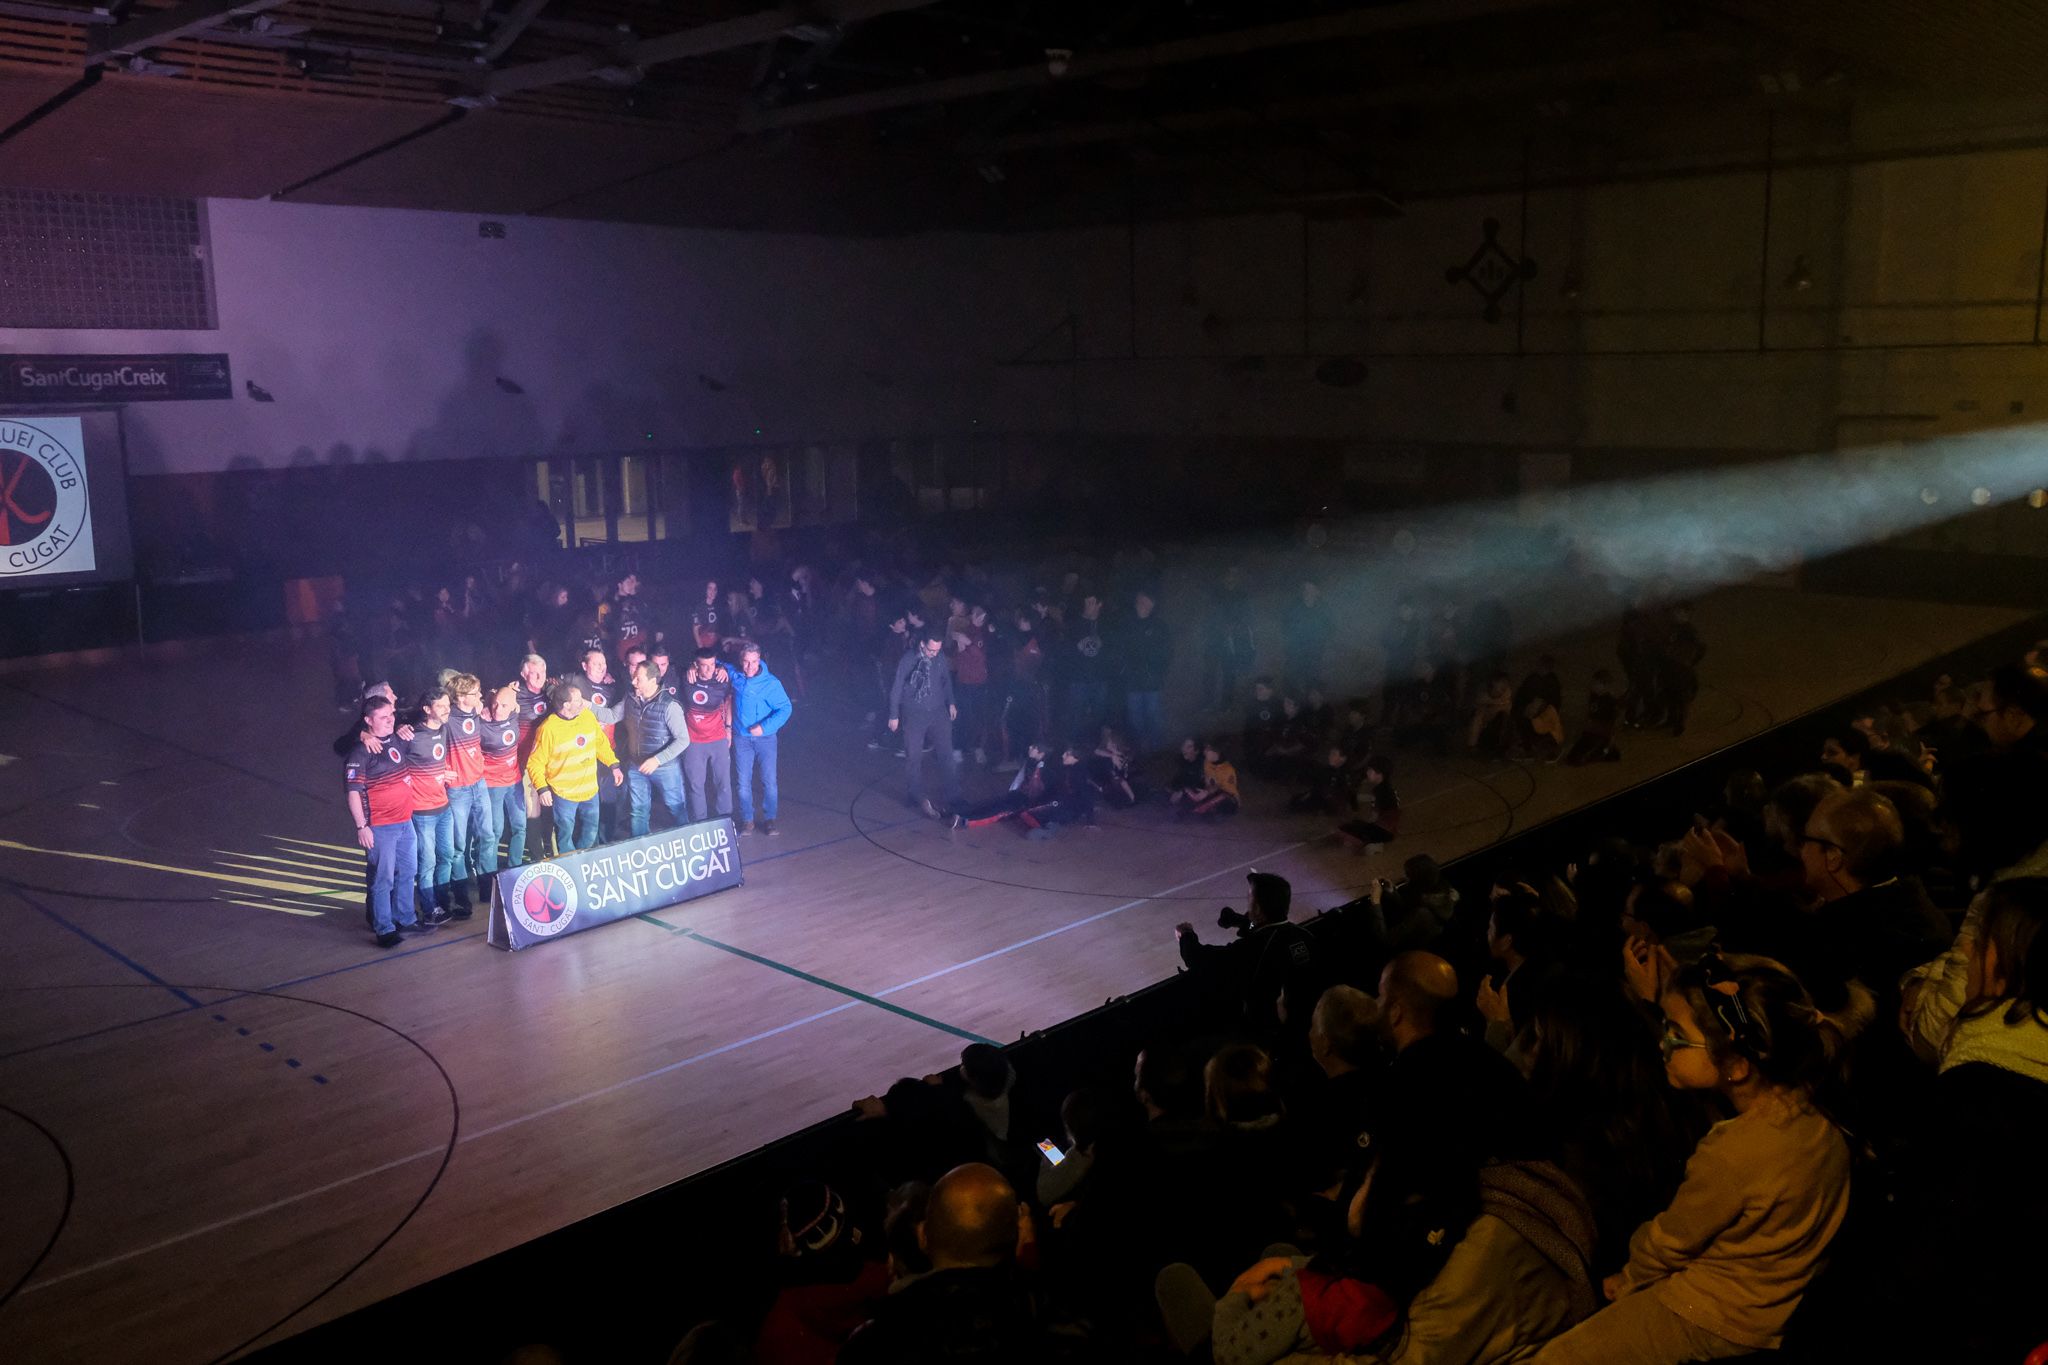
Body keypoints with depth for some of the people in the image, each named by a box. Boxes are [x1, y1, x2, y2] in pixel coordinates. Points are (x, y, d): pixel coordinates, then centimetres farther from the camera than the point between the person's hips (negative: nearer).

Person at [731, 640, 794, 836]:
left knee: (769, 781, 1)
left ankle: (769, 819, 15)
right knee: (744, 782, 7)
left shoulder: (771, 682, -15)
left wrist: (765, 727, -22)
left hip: (765, 737, -3)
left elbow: (785, 708, -14)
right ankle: (746, 820, 18)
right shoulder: (735, 675, -3)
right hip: (741, 737, 3)